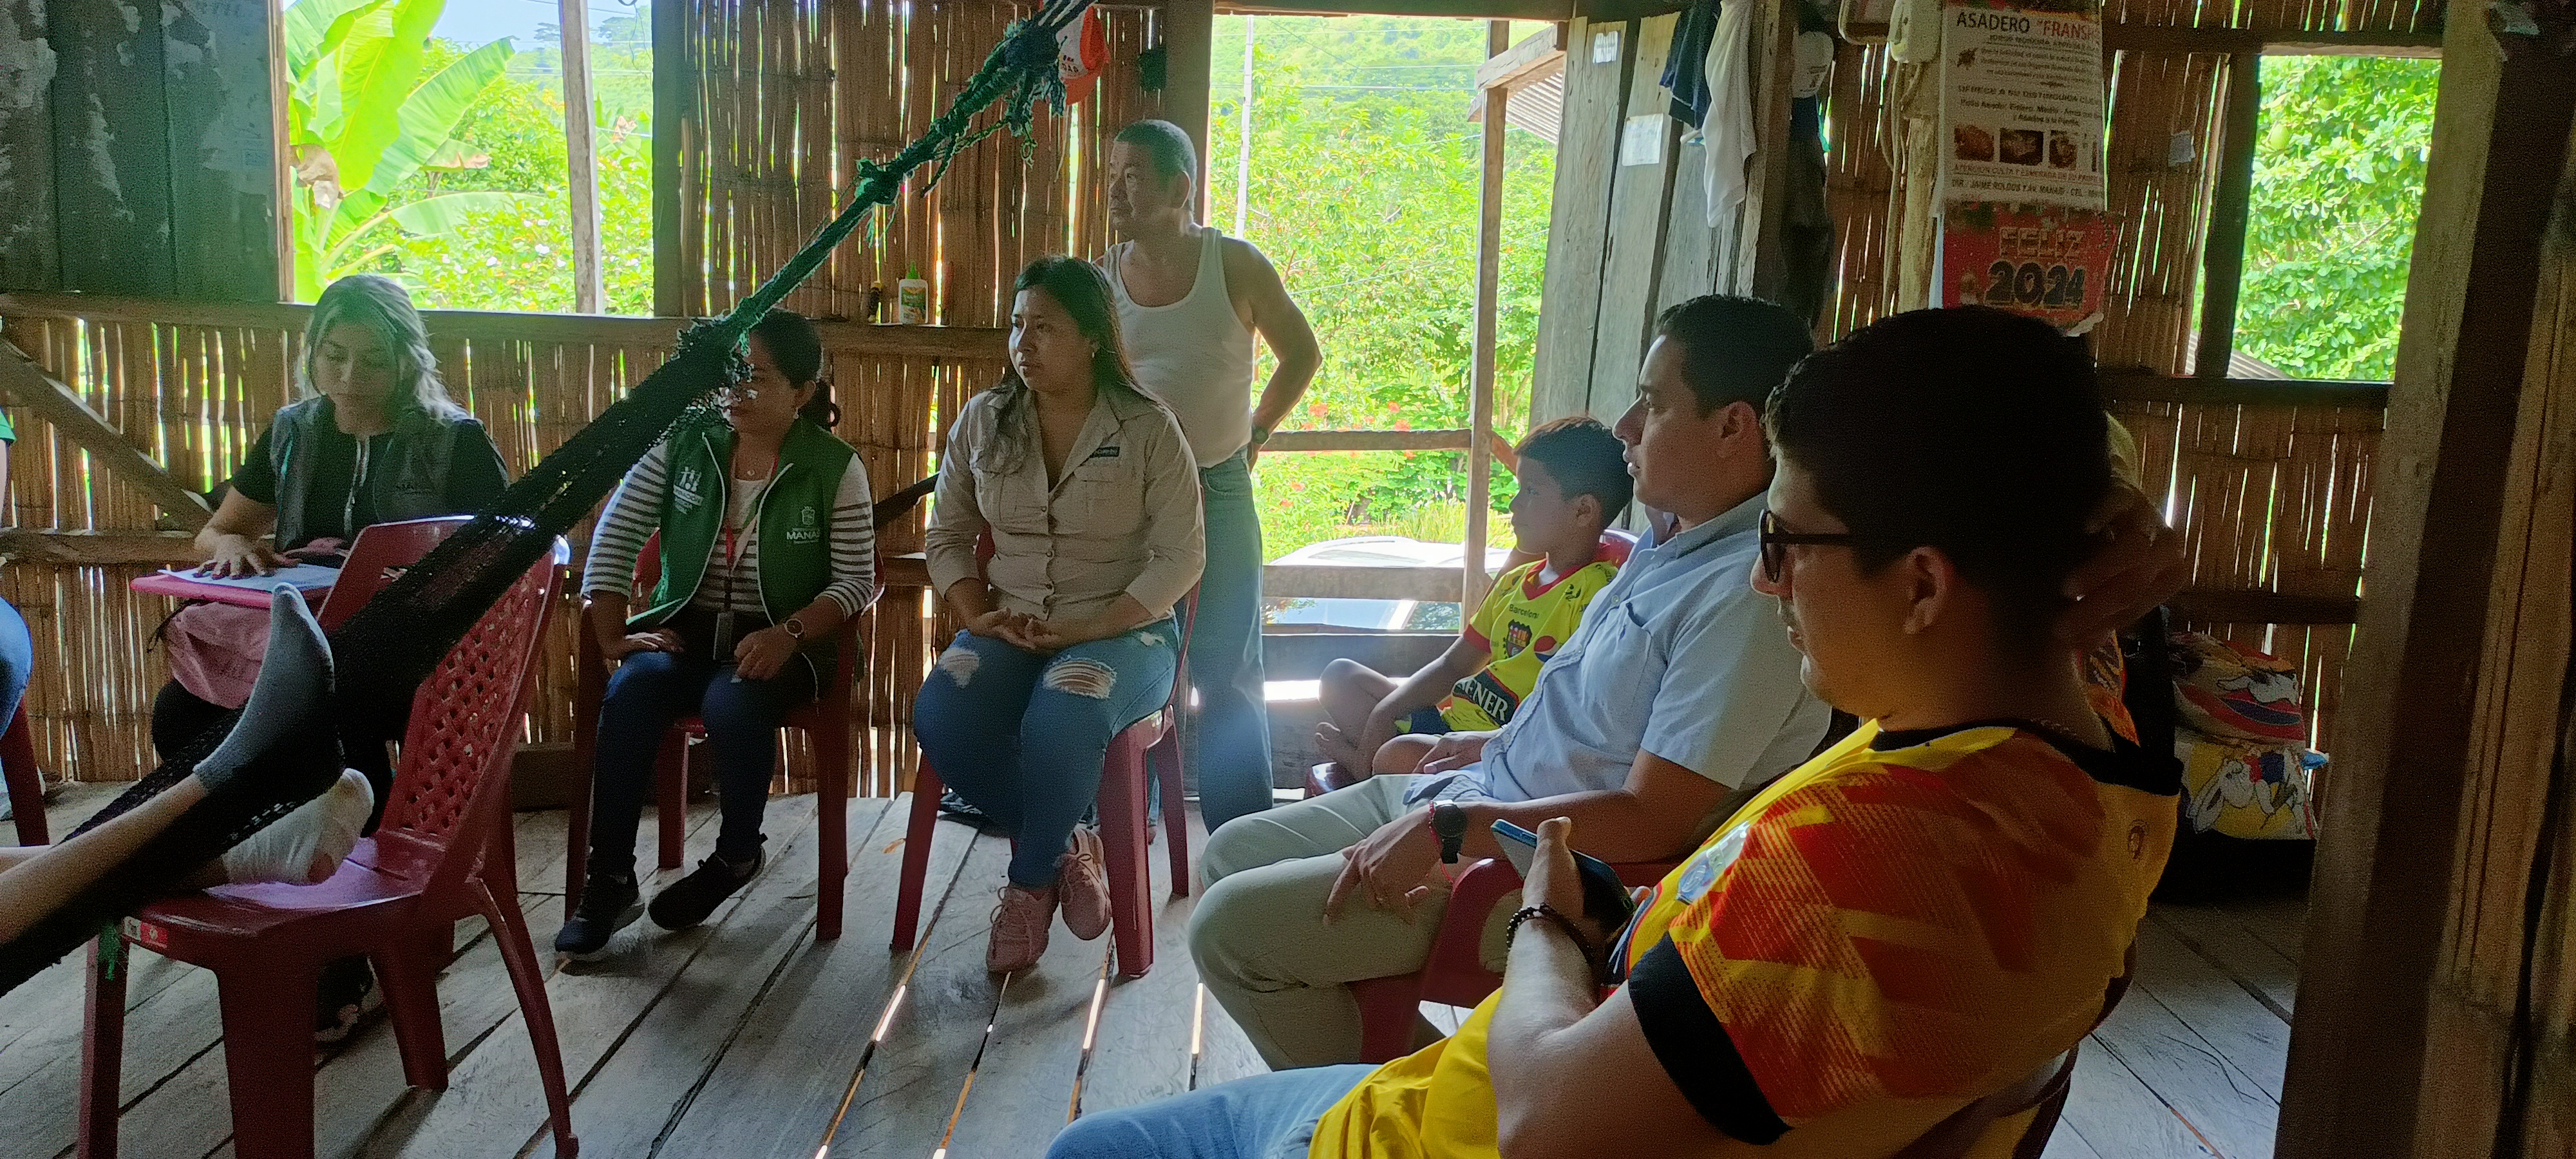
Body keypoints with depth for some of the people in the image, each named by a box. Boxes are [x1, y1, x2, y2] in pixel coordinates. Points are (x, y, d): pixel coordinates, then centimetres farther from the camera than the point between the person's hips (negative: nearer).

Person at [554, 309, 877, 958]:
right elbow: (615, 538, 2)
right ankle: (609, 882, -17)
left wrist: (789, 634, -22)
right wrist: (611, 636, -7)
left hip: (775, 642, -2)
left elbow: (857, 580, -7)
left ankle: (737, 852, -3)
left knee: (731, 705, -34)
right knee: (629, 694, -29)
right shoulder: (684, 443, 2)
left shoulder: (834, 468, -5)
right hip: (685, 628, 3)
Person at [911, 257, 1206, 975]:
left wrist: (1082, 630, -18)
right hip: (1010, 628, 4)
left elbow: (1181, 557, -8)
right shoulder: (982, 421, 7)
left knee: (1058, 723, -37)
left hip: (1123, 629, -4)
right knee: (940, 714, -28)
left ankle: (1030, 883, -8)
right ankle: (1065, 849, -6)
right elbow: (948, 537, 12)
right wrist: (981, 620, -7)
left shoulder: (1148, 429, -5)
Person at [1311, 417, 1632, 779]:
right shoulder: (1514, 582, 16)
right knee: (1341, 675, 14)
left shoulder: (1597, 592, -15)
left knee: (1402, 755, -36)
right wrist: (1385, 712, 4)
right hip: (1452, 717, 10)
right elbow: (1455, 664, 20)